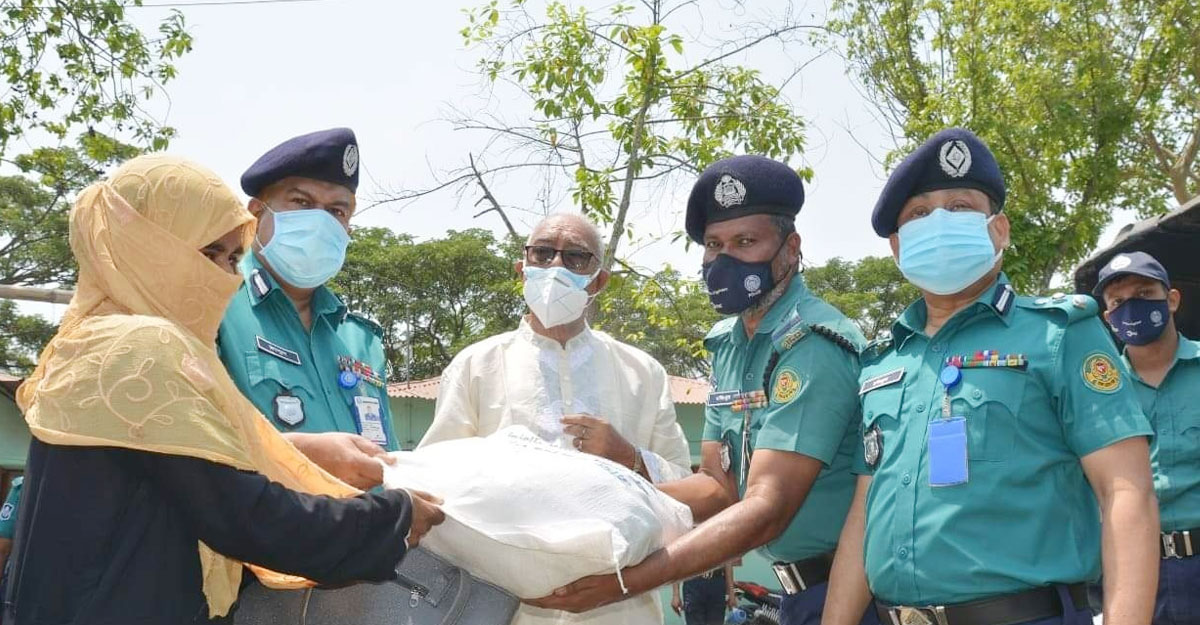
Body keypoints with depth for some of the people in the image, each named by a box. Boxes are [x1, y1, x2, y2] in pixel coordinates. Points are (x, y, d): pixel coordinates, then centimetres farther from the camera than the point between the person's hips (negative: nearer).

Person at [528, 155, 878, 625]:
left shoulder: (814, 346, -22)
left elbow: (767, 510, -28)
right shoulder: (729, 345, 5)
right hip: (800, 584, 8)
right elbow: (719, 485, 4)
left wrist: (625, 580, -33)